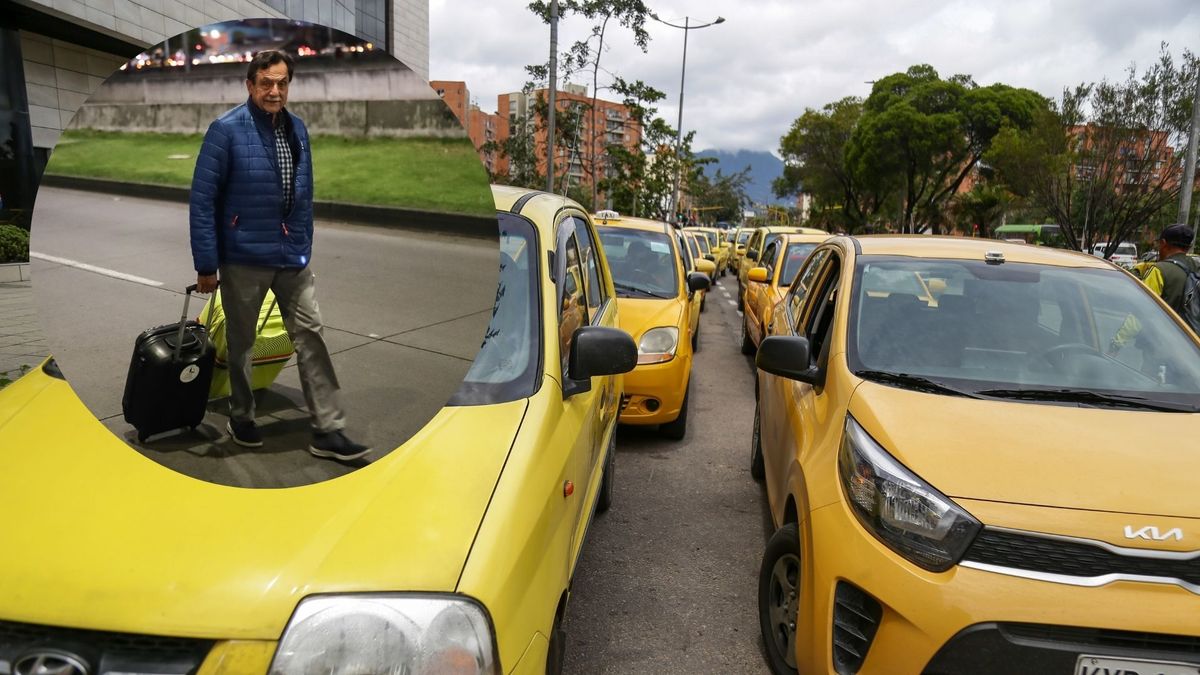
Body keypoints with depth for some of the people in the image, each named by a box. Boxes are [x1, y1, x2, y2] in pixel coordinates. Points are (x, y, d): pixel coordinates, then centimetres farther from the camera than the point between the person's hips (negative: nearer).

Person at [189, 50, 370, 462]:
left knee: (311, 336, 0)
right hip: (243, 258, -4)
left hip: (293, 258, 4)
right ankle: (241, 419, 32)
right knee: (241, 343, 11)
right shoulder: (226, 130, -11)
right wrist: (205, 265, -12)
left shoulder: (297, 129, 6)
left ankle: (328, 431, 5)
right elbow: (202, 200, -11)